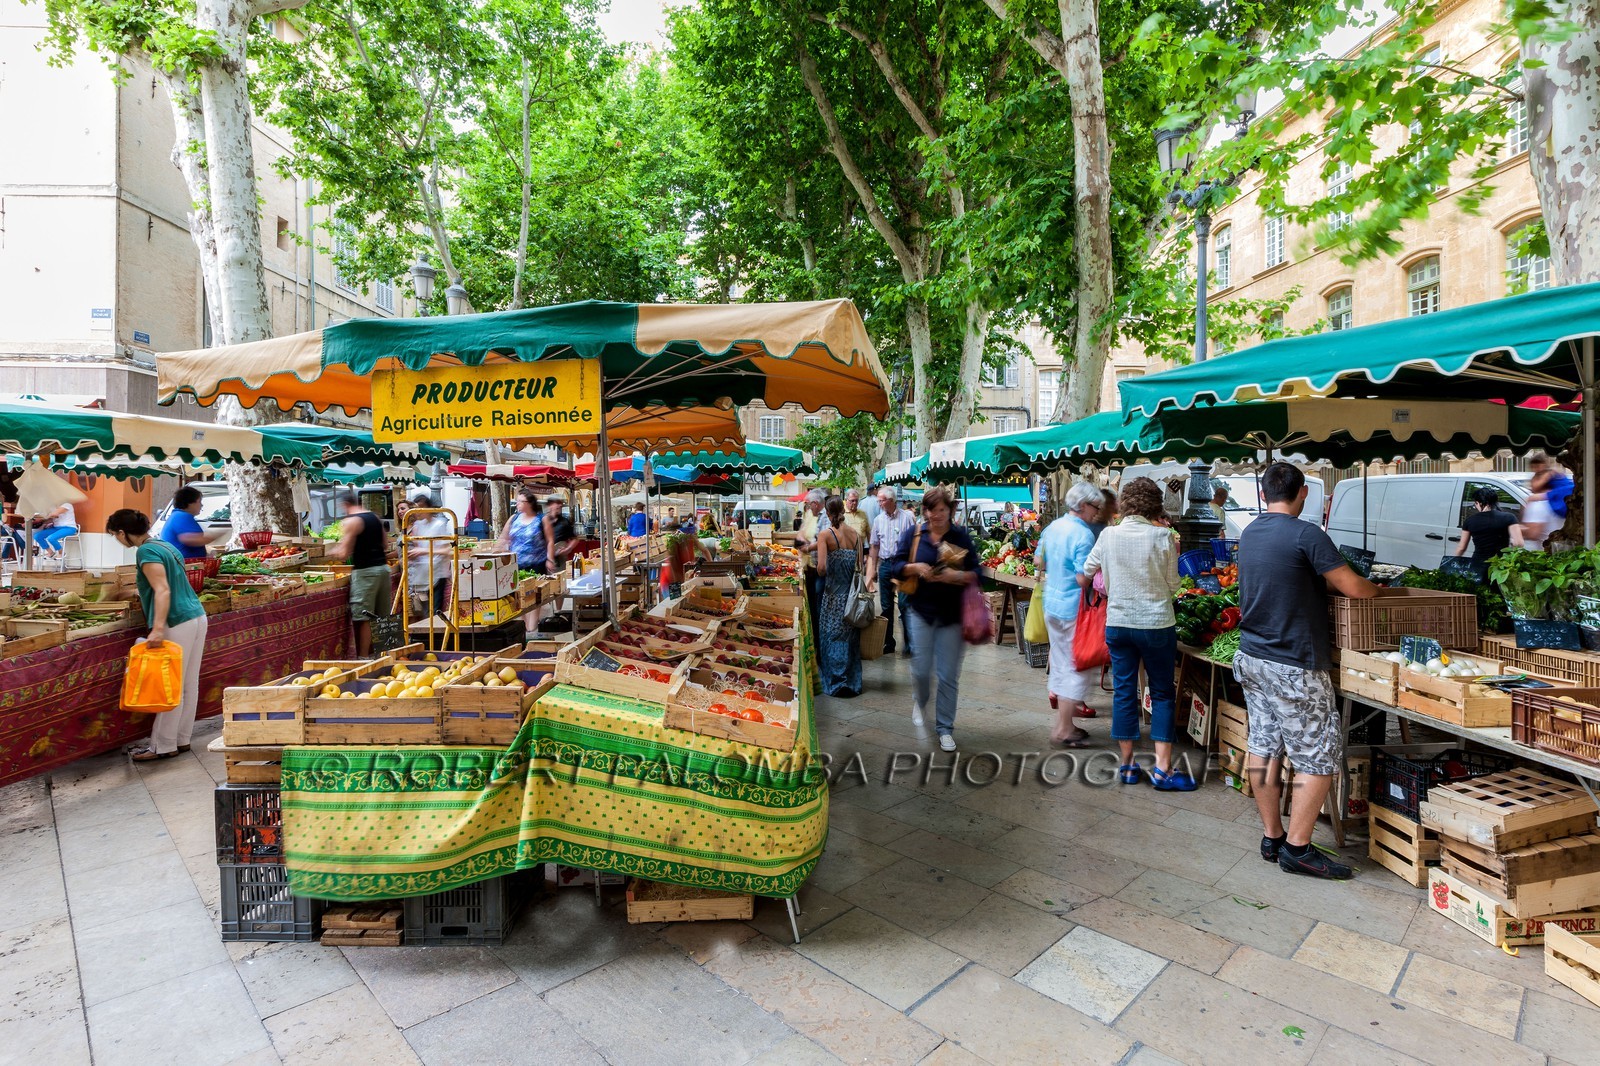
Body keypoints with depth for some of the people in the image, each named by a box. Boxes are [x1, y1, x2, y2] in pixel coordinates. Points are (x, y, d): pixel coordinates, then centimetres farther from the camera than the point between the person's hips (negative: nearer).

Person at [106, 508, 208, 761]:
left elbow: (163, 590, -22)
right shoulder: (165, 545, 16)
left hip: (178, 624, -9)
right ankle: (182, 739, 20)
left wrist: (158, 628, -29)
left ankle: (163, 746, 6)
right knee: (188, 684, 12)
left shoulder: (146, 551, -11)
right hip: (196, 616, 9)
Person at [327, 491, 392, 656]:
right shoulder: (375, 517, 12)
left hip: (365, 571, -7)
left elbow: (344, 554, -13)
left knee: (363, 619, -4)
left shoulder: (350, 522, -9)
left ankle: (363, 657, -3)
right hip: (383, 568, 8)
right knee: (383, 617, 13)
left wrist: (331, 552, 6)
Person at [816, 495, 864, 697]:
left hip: (834, 592, -4)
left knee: (832, 635, 8)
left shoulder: (825, 534, -10)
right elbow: (860, 564, 1)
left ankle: (836, 683, 11)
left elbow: (822, 567, -18)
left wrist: (821, 573, 3)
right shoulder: (854, 532, 2)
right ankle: (853, 682, 23)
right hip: (852, 591, 4)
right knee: (850, 635, 14)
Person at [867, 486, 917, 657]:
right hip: (885, 564, 5)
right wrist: (873, 569, 11)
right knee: (886, 606, 9)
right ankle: (888, 642, 19)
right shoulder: (878, 520, 9)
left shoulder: (907, 517, -6)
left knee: (904, 604, -7)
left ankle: (909, 643, 3)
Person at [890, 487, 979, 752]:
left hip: (953, 614, 0)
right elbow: (895, 568, 2)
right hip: (921, 611, 0)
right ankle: (919, 702, 35)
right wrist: (915, 567, -17)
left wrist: (958, 575, -21)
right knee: (921, 669, 0)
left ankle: (945, 728, 20)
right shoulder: (913, 535, 2)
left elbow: (976, 573, -1)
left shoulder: (962, 537, 1)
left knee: (949, 675, 3)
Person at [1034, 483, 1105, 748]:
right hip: (1073, 609, -9)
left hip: (1051, 605, 9)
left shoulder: (1053, 527, 7)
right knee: (1078, 668, 1)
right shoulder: (1083, 535, -20)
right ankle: (1063, 731, 5)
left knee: (1061, 663, 18)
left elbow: (1037, 561, 17)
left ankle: (1062, 724, 28)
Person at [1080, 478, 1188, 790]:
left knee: (1123, 692, 10)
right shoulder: (1163, 536, -10)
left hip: (1117, 623, 2)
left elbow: (1084, 576, 9)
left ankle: (1127, 765, 18)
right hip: (1156, 624, -2)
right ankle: (1162, 768, 10)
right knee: (1162, 693, 10)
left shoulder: (1108, 535, -3)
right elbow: (1172, 586, -3)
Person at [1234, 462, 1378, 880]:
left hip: (1250, 657, 8)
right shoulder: (1306, 535, -16)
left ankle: (1272, 838, 22)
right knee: (1318, 758, 3)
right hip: (1293, 667, -8)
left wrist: (1324, 579, 17)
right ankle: (1297, 848, 9)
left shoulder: (1249, 533, 9)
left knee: (1263, 747, 13)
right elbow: (1353, 588, -13)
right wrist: (1375, 587, 8)